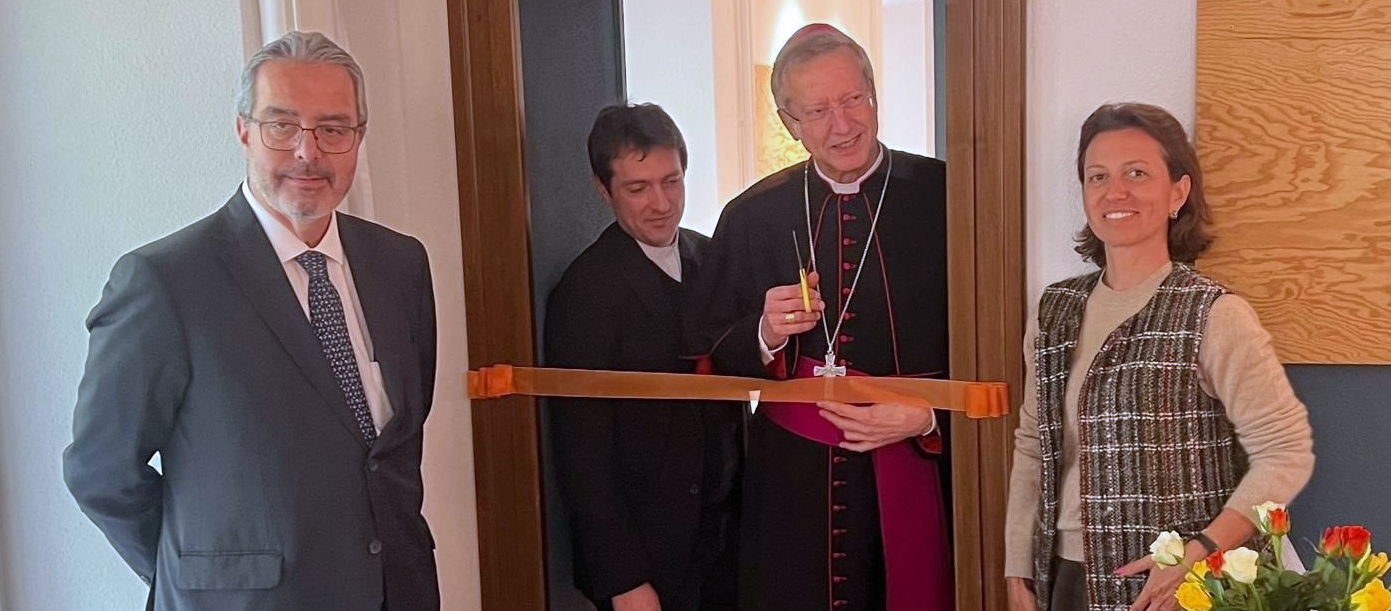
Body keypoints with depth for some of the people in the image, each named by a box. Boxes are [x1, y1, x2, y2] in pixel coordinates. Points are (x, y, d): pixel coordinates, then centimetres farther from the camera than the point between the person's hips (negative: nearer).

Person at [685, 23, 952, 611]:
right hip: (793, 486, 2)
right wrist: (764, 336, -12)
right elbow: (705, 360, 7)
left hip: (921, 470, -1)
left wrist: (926, 417, -16)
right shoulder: (751, 216, 4)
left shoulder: (946, 197, -4)